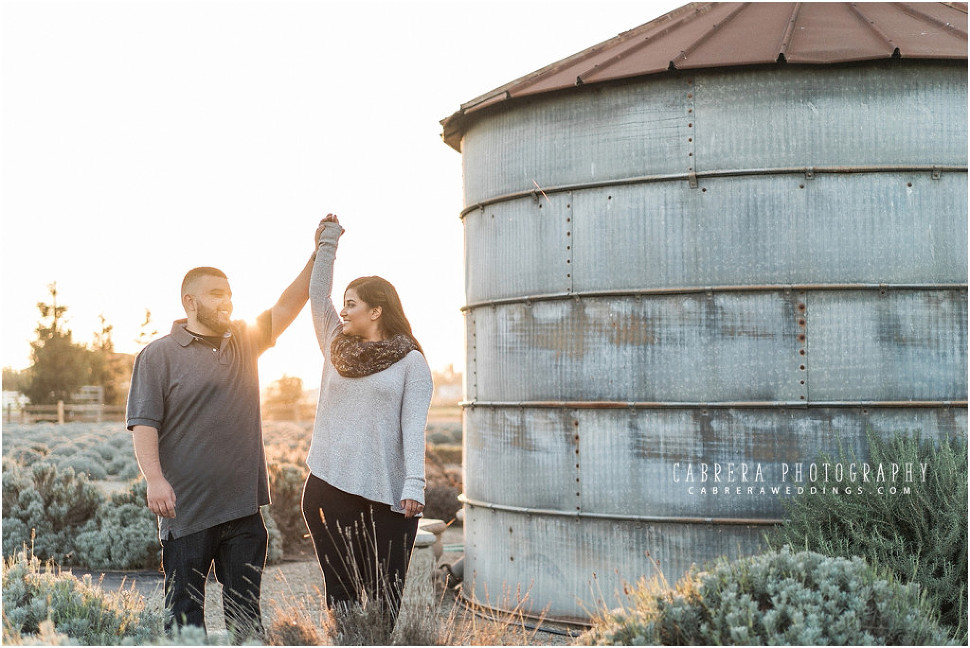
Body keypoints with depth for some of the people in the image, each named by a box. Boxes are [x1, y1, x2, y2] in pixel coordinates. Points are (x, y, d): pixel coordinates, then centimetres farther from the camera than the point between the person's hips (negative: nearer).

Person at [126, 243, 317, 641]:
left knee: (246, 611, 9)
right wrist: (154, 479, -22)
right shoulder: (159, 355, -2)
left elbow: (289, 305, 9)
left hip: (244, 507, 5)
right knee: (185, 610, 3)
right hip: (186, 509, -4)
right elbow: (144, 423, -9)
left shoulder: (245, 341, 13)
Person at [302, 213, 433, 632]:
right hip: (328, 488, 4)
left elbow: (413, 424, -8)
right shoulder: (338, 349, 14)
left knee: (383, 599, 0)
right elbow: (317, 296, 11)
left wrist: (414, 484, -18)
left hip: (386, 494, -4)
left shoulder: (410, 362, 0)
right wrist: (327, 243, 10)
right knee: (340, 592, 5)